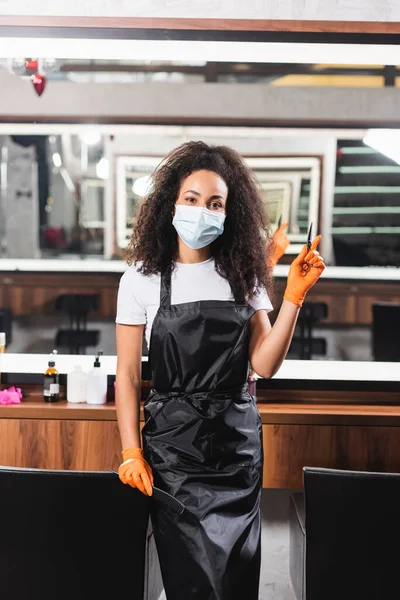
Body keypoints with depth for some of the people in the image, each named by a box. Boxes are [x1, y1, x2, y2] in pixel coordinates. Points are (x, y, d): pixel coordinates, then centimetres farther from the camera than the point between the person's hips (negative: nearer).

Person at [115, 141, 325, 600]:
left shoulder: (244, 275, 4)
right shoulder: (142, 278, -3)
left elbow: (264, 364, -3)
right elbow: (127, 373, -1)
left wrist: (294, 296, -11)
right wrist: (131, 452, -6)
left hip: (237, 442, 2)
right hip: (170, 443, -1)